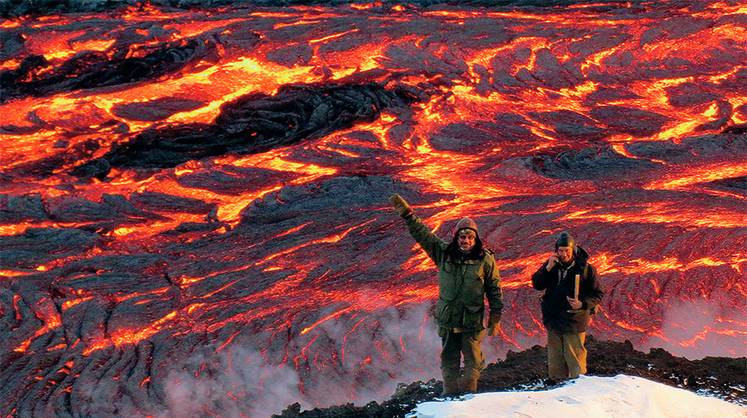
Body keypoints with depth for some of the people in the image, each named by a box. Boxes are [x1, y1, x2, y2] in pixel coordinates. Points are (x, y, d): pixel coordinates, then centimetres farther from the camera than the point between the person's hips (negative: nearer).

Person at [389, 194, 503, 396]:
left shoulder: (485, 260, -5)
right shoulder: (444, 252, 2)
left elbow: (494, 290, 0)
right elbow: (422, 233, 7)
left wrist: (495, 319, 0)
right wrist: (407, 214, 1)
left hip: (473, 320, -3)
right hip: (447, 319, 3)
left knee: (473, 359, 2)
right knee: (449, 359, 9)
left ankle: (468, 393, 11)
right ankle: (449, 394, 16)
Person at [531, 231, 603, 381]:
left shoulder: (586, 268, -7)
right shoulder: (551, 264, 3)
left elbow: (598, 294, -3)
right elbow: (537, 285, -1)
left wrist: (583, 304, -21)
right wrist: (548, 268, -15)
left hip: (575, 322, -4)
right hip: (553, 321, 4)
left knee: (575, 360, -6)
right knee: (555, 360, 12)